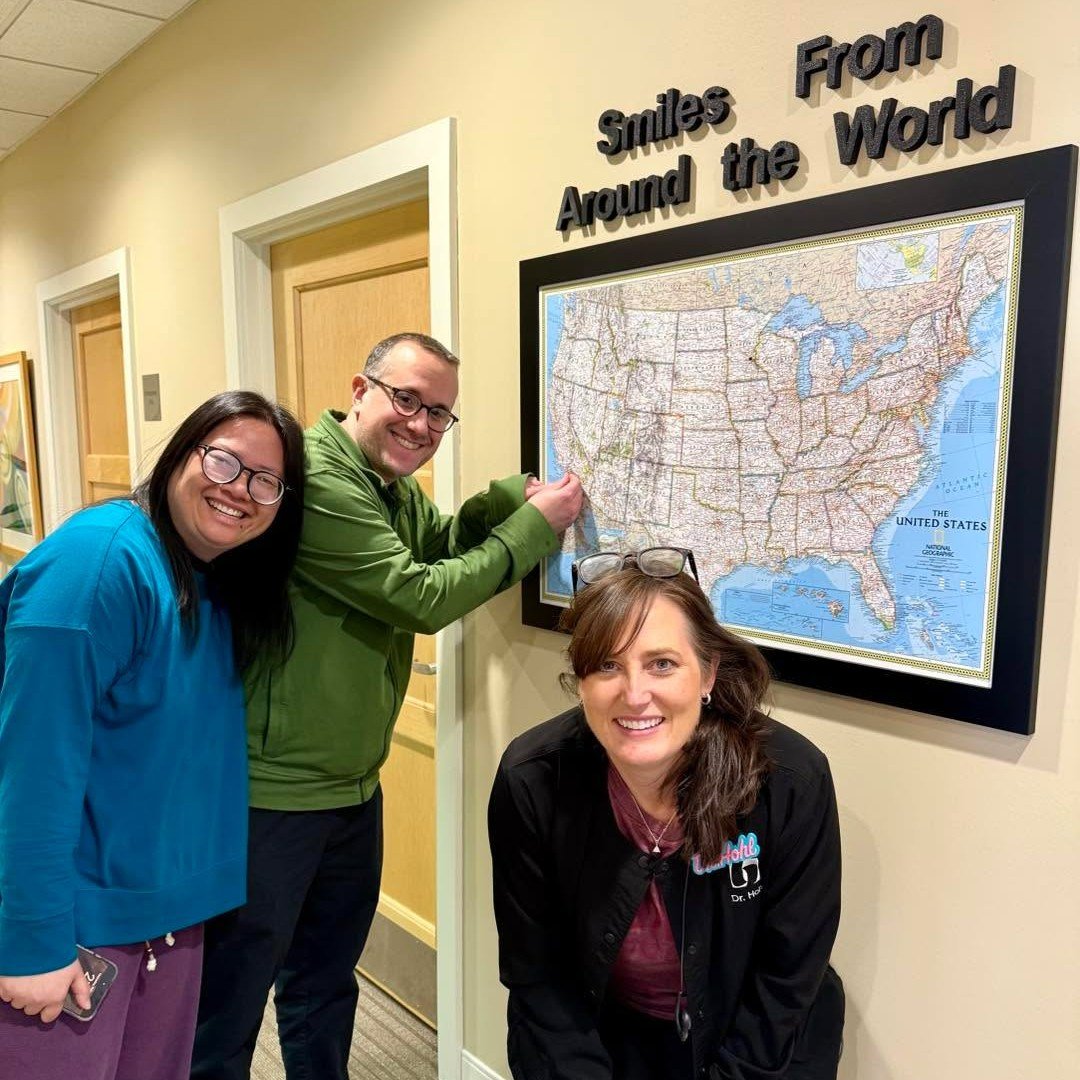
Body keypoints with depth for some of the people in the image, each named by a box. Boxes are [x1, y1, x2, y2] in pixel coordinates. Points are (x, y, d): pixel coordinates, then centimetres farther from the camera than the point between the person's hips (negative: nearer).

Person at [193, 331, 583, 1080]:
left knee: (327, 979, 27)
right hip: (269, 790, -9)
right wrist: (536, 527, -18)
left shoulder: (395, 486, 8)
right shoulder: (311, 476, -24)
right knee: (227, 1005, 11)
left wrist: (508, 499, -10)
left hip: (353, 786, 9)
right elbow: (421, 597, -25)